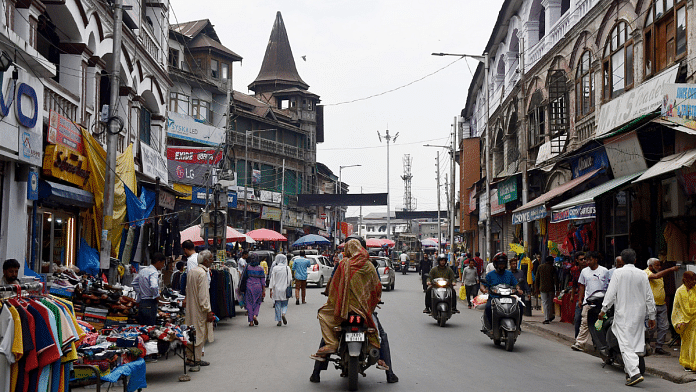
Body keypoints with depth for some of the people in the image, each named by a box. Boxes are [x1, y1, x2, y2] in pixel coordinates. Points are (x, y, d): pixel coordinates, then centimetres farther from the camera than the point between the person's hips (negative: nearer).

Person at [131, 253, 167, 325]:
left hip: (141, 302, 9)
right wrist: (157, 297, -17)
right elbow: (154, 286, -32)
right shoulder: (154, 272, -15)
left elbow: (134, 283, 23)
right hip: (150, 304, -9)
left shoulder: (143, 270, 12)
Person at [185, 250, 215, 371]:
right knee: (200, 333, -3)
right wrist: (207, 311, -17)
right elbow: (203, 295, -20)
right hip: (199, 309, -9)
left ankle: (190, 358, 23)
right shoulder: (202, 273, -18)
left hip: (191, 308, 9)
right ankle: (195, 361, -1)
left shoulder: (191, 272, 10)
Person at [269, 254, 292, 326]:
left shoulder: (275, 268, -6)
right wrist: (289, 288, 10)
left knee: (278, 304, 8)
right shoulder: (287, 268, -3)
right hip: (285, 289, 1)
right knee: (284, 303, 13)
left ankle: (279, 321, 7)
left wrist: (271, 289, -1)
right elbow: (290, 279, -1)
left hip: (277, 289, 0)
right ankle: (283, 314, -15)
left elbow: (272, 279, -5)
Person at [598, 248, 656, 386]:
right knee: (635, 343, 13)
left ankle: (635, 373, -20)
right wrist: (651, 316, 13)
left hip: (623, 314, -4)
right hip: (639, 314, 4)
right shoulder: (642, 274, 4)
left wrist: (603, 310, 1)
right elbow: (649, 297, 7)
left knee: (626, 344, -7)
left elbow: (611, 293, -9)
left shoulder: (618, 273, -6)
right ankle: (629, 371, 21)